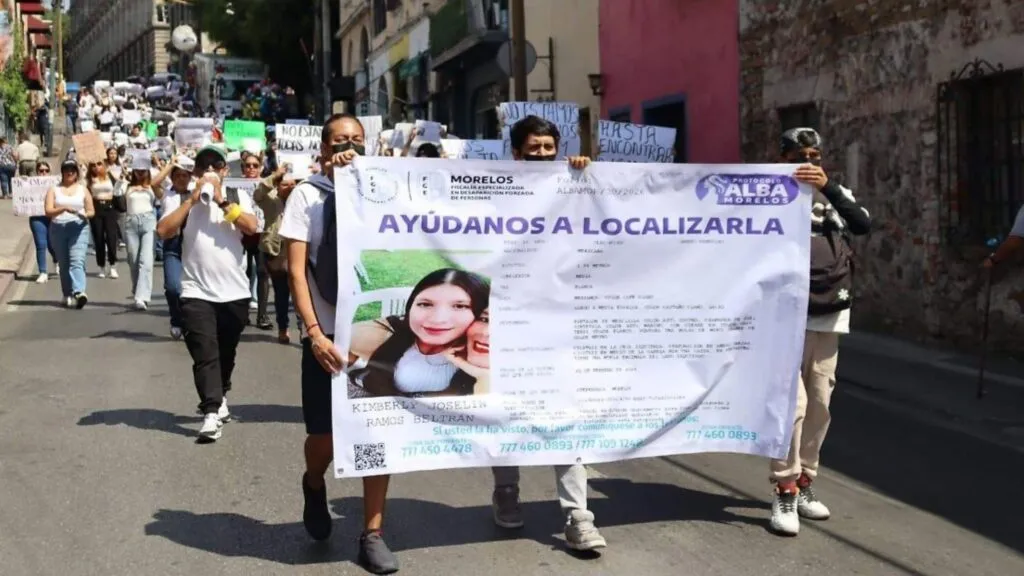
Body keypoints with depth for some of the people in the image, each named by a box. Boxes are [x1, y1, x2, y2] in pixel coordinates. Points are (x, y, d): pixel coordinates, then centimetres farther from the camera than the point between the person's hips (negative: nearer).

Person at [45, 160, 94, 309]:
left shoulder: (83, 190, 12)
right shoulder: (54, 190, 9)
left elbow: (91, 211, 12)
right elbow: (48, 211, -3)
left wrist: (84, 214, -12)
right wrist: (64, 208, -21)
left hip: (79, 228, -1)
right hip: (58, 229, 2)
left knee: (77, 261, -18)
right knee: (63, 264, 7)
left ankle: (79, 292, -34)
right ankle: (67, 295, 17)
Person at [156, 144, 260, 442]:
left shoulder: (238, 197, 6)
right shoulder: (180, 199, 3)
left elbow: (251, 227, -11)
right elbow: (163, 231, -11)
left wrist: (221, 200, -14)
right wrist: (192, 199, -12)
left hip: (235, 292, 2)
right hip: (196, 292, -2)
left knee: (226, 354, 17)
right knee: (205, 354, -11)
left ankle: (219, 397, 39)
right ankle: (211, 413, -12)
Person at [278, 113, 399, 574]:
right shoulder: (307, 194, 0)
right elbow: (295, 271, -6)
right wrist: (314, 332, -14)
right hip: (328, 336, -2)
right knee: (324, 437, 5)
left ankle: (372, 535, 15)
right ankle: (313, 485, 40)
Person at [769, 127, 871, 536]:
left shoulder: (836, 195, 11)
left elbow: (863, 225, -9)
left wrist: (828, 188, -20)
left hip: (829, 316, 4)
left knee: (820, 404, 7)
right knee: (792, 402, -11)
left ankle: (804, 484, 20)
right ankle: (785, 493, -4)